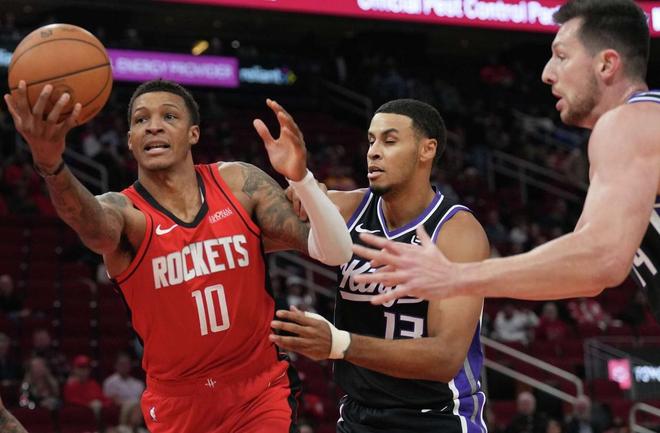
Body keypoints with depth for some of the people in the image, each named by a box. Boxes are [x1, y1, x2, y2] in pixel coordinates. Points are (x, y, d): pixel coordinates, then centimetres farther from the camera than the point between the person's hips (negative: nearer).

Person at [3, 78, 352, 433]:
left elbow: (336, 253, -9)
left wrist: (301, 177, -28)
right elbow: (94, 224, -38)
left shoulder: (240, 184, -6)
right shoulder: (124, 211, -12)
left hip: (262, 394, 0)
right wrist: (50, 164, -60)